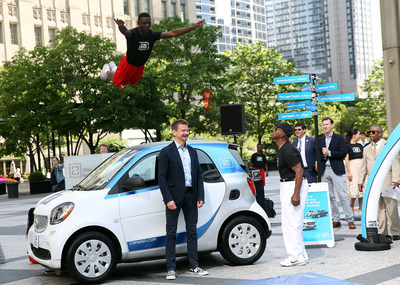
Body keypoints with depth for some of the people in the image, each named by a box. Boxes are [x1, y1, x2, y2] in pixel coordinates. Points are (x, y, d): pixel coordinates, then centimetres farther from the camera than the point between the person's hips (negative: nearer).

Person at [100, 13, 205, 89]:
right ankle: (107, 71, 50)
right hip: (128, 64, -5)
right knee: (118, 83, 16)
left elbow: (173, 33, -24)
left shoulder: (153, 35, -23)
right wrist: (121, 26, -84)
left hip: (140, 66, 5)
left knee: (134, 84, 29)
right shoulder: (132, 34, -34)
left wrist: (193, 27, -30)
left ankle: (113, 67, 54)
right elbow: (125, 31, -58)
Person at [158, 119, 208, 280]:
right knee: (171, 233, 1)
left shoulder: (192, 152, 13)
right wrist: (168, 199, -16)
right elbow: (162, 178, -8)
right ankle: (171, 268, 5)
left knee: (192, 231, 10)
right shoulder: (166, 152, -4)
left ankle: (194, 266, 18)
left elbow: (199, 175, 13)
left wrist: (200, 197, 3)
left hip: (191, 196, 5)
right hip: (174, 197, -5)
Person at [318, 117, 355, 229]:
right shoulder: (320, 140, 16)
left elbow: (343, 153, -7)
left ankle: (350, 220, -3)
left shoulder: (339, 138, 3)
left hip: (336, 170, -4)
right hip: (324, 171, 4)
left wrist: (329, 153, -11)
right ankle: (336, 220, 10)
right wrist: (323, 156, -8)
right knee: (330, 197, 4)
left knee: (342, 196, -8)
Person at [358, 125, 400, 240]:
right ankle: (382, 233, 9)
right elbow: (363, 167, 20)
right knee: (378, 208, 3)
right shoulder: (366, 149, 18)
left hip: (386, 180, -4)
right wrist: (361, 181, 12)